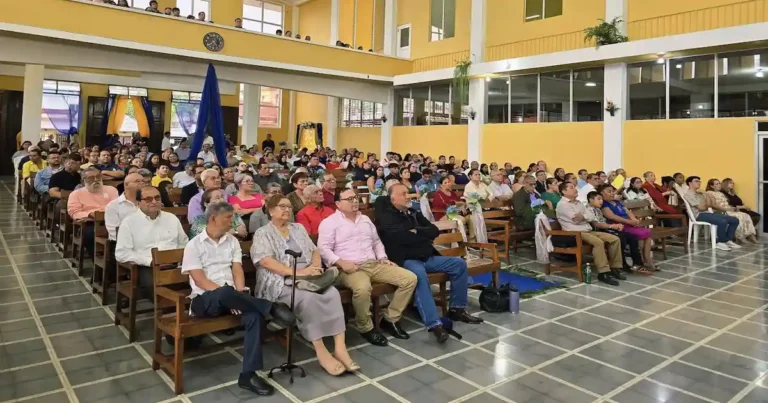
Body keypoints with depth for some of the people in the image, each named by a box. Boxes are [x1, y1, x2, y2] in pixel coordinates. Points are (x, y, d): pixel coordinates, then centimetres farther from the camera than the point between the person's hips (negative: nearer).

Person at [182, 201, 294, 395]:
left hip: (230, 297, 4)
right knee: (225, 293, -40)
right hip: (205, 299, -4)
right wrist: (228, 293, -20)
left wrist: (239, 295, -14)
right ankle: (272, 307, -26)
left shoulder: (232, 241, 14)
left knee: (254, 315, -28)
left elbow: (237, 270, 5)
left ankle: (248, 374, -25)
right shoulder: (194, 245, 0)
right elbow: (200, 280, -9)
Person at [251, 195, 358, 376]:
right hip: (281, 282, -5)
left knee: (333, 293, -24)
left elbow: (314, 251, 17)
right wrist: (297, 272, -21)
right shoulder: (263, 233, 3)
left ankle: (340, 347, -26)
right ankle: (321, 352, -25)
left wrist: (316, 266, -7)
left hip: (308, 278, 5)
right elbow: (266, 261, -12)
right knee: (309, 298, -34)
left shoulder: (298, 228, 21)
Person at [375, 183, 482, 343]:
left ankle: (457, 308, 7)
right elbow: (403, 238, -18)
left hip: (428, 257, 8)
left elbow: (434, 230, 10)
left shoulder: (414, 213, 20)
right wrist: (424, 235, -2)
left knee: (459, 263, -1)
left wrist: (416, 231, -8)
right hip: (406, 260, -8)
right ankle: (434, 324, -41)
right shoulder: (386, 217, -3)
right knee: (420, 275, -39)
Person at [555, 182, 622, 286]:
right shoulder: (562, 204, -4)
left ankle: (614, 268, 2)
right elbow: (575, 219, -14)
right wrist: (585, 216, 4)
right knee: (598, 242, -33)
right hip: (575, 233, -9)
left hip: (588, 230, 9)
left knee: (615, 239, -4)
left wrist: (581, 216, -6)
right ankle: (603, 273, -29)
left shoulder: (579, 203, 22)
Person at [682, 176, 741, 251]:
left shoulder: (699, 194, 25)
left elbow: (709, 205, 17)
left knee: (735, 220, -2)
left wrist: (706, 205, -4)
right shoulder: (688, 194, -6)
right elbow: (701, 207, -10)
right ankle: (720, 242, -14)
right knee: (722, 221, -32)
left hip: (707, 213, 9)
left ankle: (728, 240, 4)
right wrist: (707, 205, 9)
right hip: (699, 215, -9)